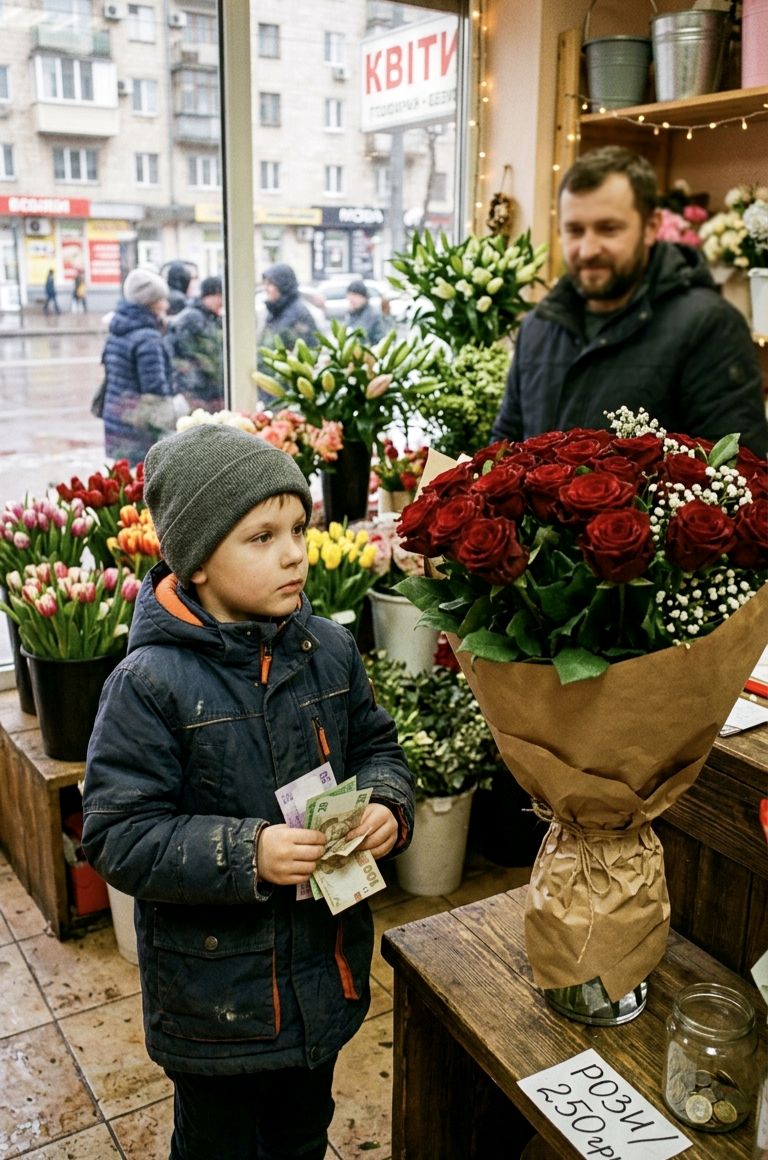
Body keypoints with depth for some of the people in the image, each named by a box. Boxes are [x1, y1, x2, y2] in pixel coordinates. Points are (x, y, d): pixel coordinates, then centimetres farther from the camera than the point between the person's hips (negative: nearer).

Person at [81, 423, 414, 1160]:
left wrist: (385, 804, -15)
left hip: (327, 965, 5)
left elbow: (375, 745, 6)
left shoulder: (330, 650, -7)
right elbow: (117, 834, -21)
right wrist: (245, 855, -31)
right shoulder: (150, 684, -23)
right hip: (215, 987, -4)